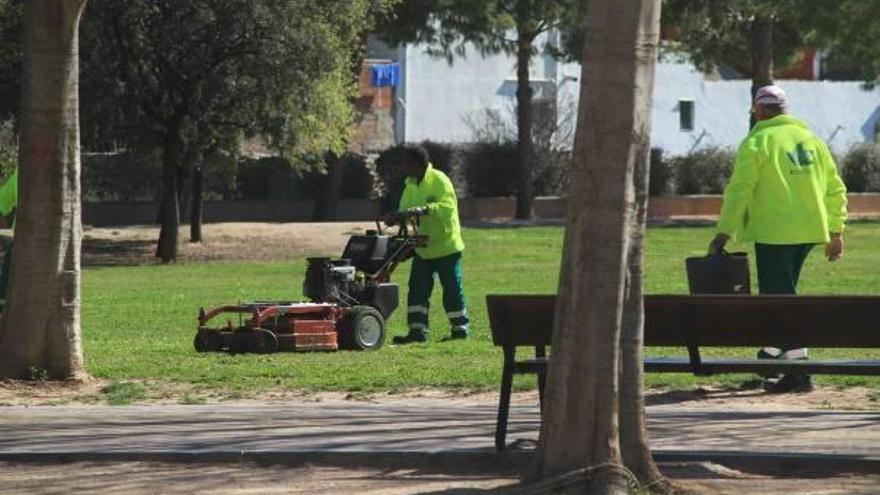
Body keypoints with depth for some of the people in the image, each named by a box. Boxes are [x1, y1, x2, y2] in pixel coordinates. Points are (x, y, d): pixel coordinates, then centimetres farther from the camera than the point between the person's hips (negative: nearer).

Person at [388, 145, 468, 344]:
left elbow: (447, 206, -28)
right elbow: (405, 209, 8)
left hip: (446, 245, -7)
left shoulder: (439, 180, -16)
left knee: (452, 288, 3)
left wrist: (423, 210, -40)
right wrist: (396, 217, -15)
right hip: (422, 247, 7)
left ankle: (460, 328, 15)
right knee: (418, 288, -1)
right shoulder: (410, 185, 8)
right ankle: (418, 330, -2)